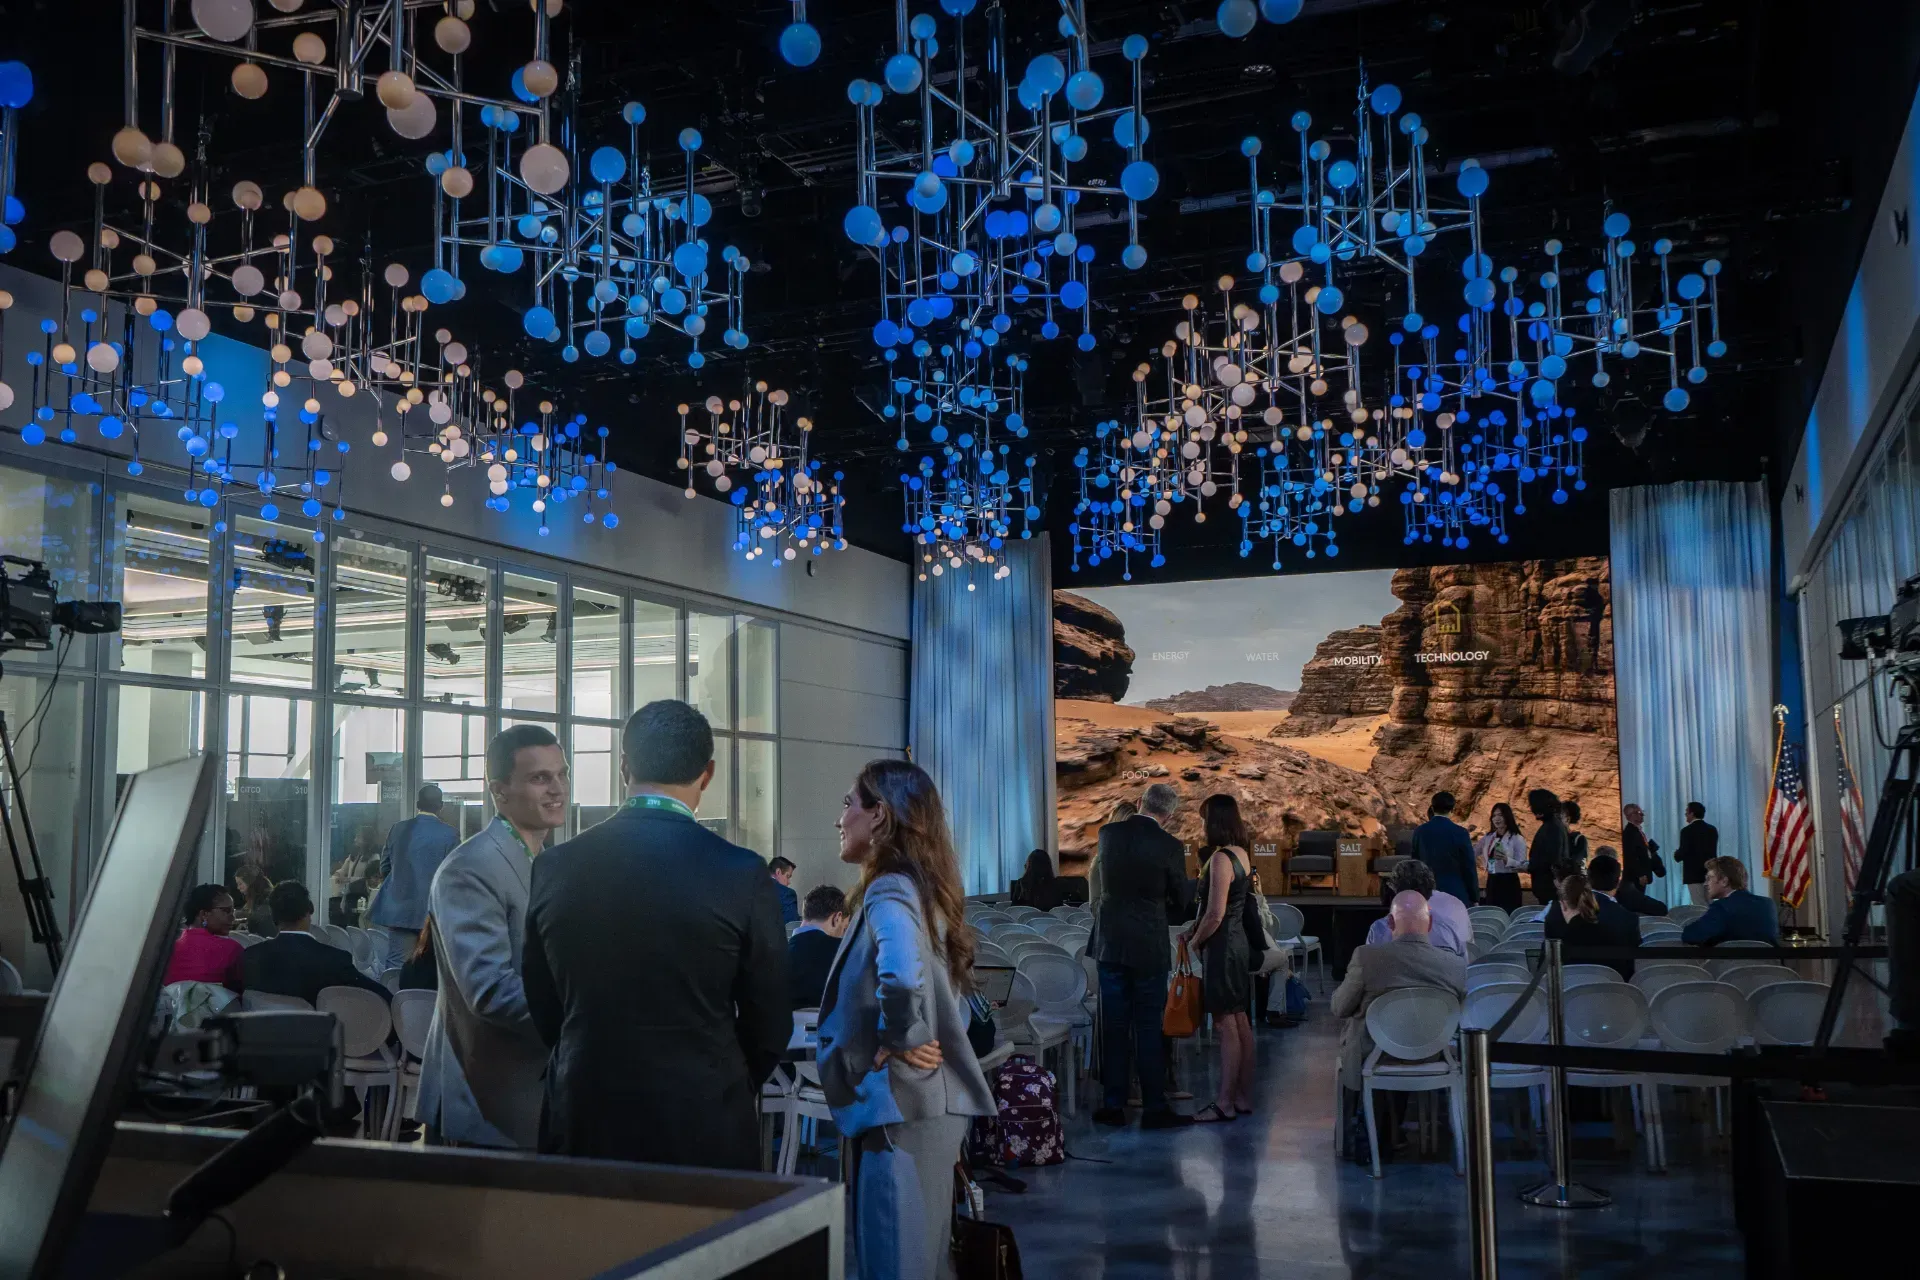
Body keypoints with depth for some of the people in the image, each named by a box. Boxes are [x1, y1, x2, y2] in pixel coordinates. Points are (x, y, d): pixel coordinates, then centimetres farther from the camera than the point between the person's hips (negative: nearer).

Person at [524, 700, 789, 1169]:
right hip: (704, 1131, -2)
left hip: (583, 1127, 3)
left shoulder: (555, 869, -3)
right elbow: (770, 1025, -3)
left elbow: (543, 1010, 7)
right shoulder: (742, 875, -11)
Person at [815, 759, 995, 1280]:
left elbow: (900, 976, -37)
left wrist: (900, 1040, -20)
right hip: (928, 1102, 10)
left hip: (901, 1104, -10)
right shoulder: (919, 885, 13)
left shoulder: (889, 890, -17)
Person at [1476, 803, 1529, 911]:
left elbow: (1524, 866, -14)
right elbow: (1472, 854, 18)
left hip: (1509, 883, -6)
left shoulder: (1517, 839, -7)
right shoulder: (1488, 837, 10)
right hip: (1492, 883, 6)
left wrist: (1506, 860, -30)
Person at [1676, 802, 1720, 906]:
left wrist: (1676, 854, 6)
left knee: (1700, 907, -5)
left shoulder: (1687, 830, -13)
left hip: (1694, 874, -6)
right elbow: (1713, 851, 15)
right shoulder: (1712, 829, 9)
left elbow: (1682, 854, -15)